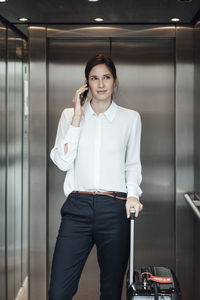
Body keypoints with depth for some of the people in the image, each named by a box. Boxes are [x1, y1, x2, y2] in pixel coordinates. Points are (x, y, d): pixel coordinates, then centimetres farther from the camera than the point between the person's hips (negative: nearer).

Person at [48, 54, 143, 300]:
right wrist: (76, 119, -5)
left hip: (115, 208, 0)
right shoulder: (69, 115, 9)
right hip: (78, 207, 0)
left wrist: (133, 193, -1)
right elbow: (62, 162, -1)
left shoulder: (130, 118, 9)